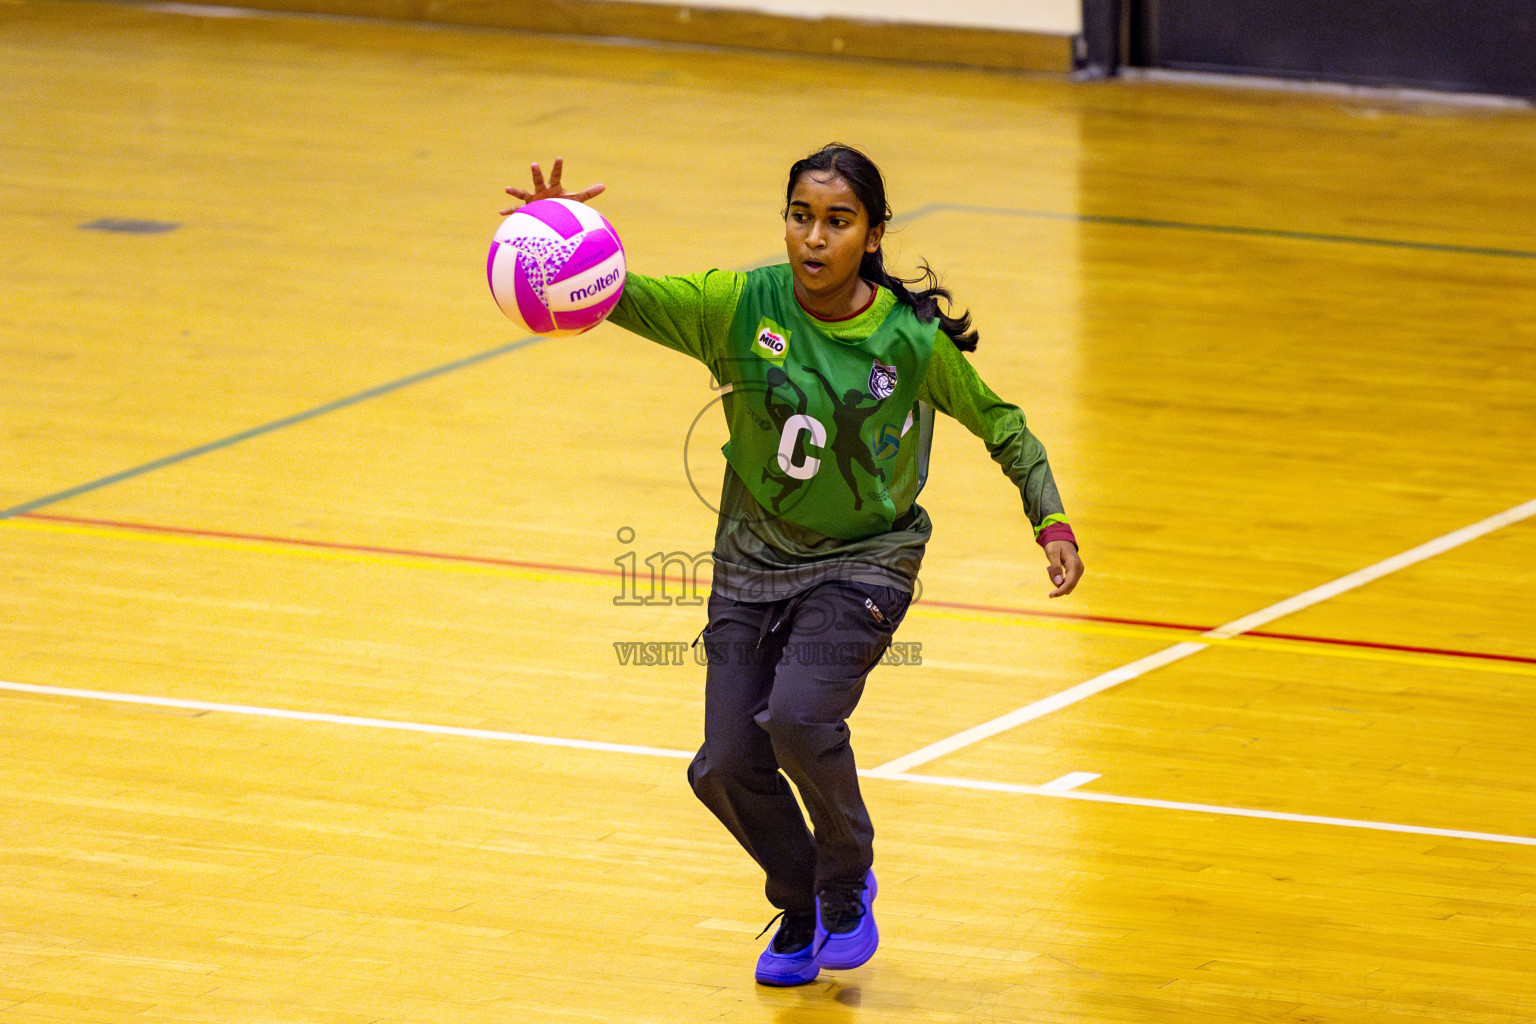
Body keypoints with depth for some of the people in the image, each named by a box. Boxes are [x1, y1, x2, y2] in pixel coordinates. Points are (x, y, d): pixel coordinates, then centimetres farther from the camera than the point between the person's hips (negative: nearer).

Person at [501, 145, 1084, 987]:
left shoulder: (911, 341, -14)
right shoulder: (742, 306, -12)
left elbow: (998, 422, 2)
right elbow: (623, 298, -22)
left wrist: (1050, 521, -6)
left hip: (863, 565, -3)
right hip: (754, 562, 3)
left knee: (799, 720, -27)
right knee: (726, 767, -3)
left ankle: (846, 884, 3)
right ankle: (800, 907, 28)